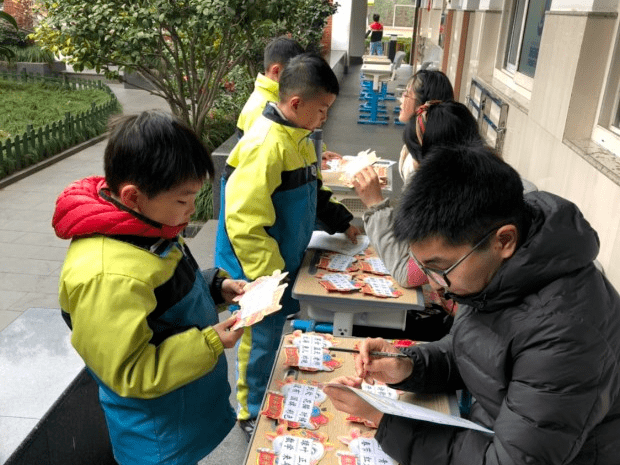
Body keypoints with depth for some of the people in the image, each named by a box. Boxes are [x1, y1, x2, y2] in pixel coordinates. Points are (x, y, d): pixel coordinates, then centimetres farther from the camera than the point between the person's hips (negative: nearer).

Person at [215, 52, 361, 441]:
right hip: (262, 272, -8)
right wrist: (269, 279, -24)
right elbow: (245, 223, -28)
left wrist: (341, 221, 14)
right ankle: (255, 414, 32)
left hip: (287, 263, 9)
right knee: (263, 343, 9)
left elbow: (310, 194, 19)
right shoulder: (264, 145, -25)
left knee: (287, 336, 22)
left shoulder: (298, 137, 4)